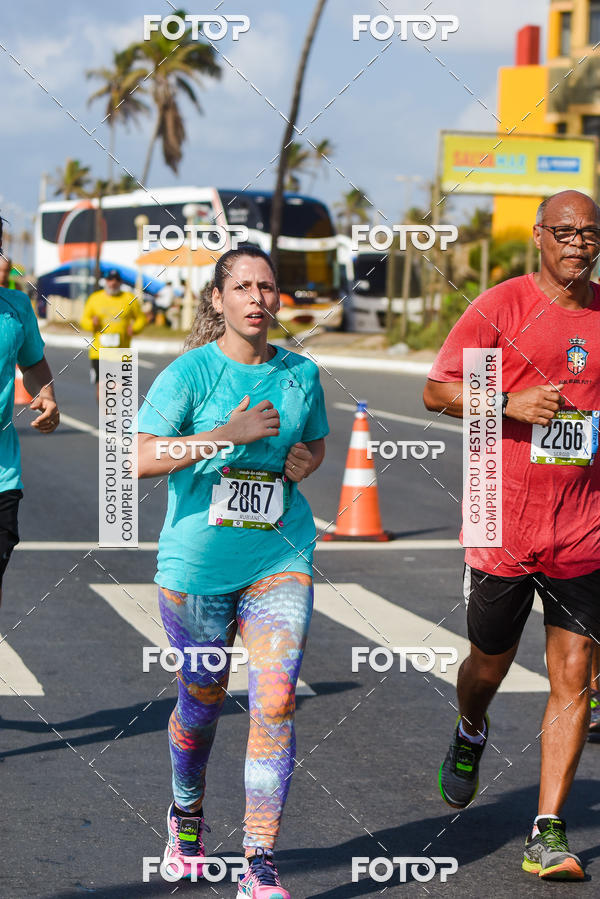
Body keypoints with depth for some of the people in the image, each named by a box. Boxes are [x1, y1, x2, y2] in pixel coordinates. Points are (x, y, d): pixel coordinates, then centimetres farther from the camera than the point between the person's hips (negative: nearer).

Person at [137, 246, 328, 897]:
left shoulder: (301, 374, 4)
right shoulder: (190, 372, -8)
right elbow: (140, 459, -17)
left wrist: (306, 462, 0)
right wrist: (227, 435, -23)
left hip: (280, 557, 2)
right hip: (197, 561, -2)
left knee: (275, 702, -11)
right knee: (203, 697, 13)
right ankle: (187, 812, 44)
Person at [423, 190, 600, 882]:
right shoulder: (502, 306, -4)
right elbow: (436, 392, -5)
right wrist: (510, 403, -18)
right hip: (503, 525, -2)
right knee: (491, 662, 14)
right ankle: (469, 735, 49)